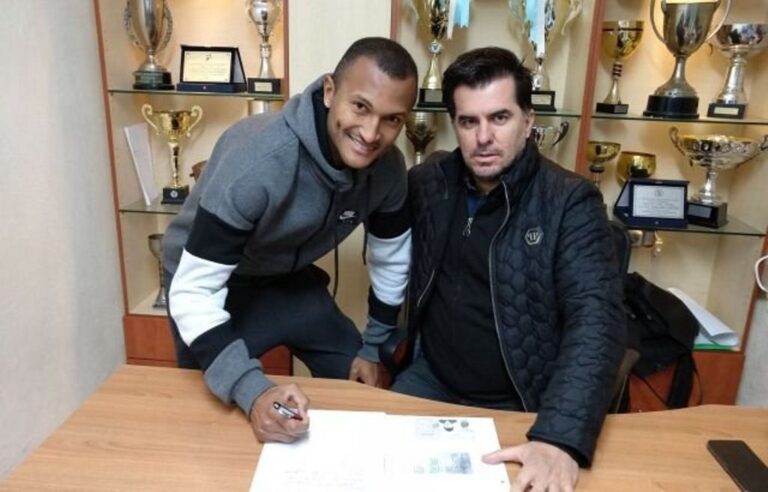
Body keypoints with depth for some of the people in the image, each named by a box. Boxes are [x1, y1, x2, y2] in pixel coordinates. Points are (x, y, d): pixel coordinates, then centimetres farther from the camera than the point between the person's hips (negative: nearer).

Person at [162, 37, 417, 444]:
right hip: (213, 286, -5)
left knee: (359, 392, 13)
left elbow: (391, 258, -2)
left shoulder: (388, 167, -19)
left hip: (290, 278, 6)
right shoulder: (256, 163, -37)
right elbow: (193, 292, -35)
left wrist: (373, 347, 4)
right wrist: (253, 392, -46)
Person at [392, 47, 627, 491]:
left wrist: (560, 437, -36)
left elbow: (597, 320, -24)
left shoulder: (570, 203, -15)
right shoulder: (426, 183, -2)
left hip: (525, 406, -3)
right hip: (431, 381, 4)